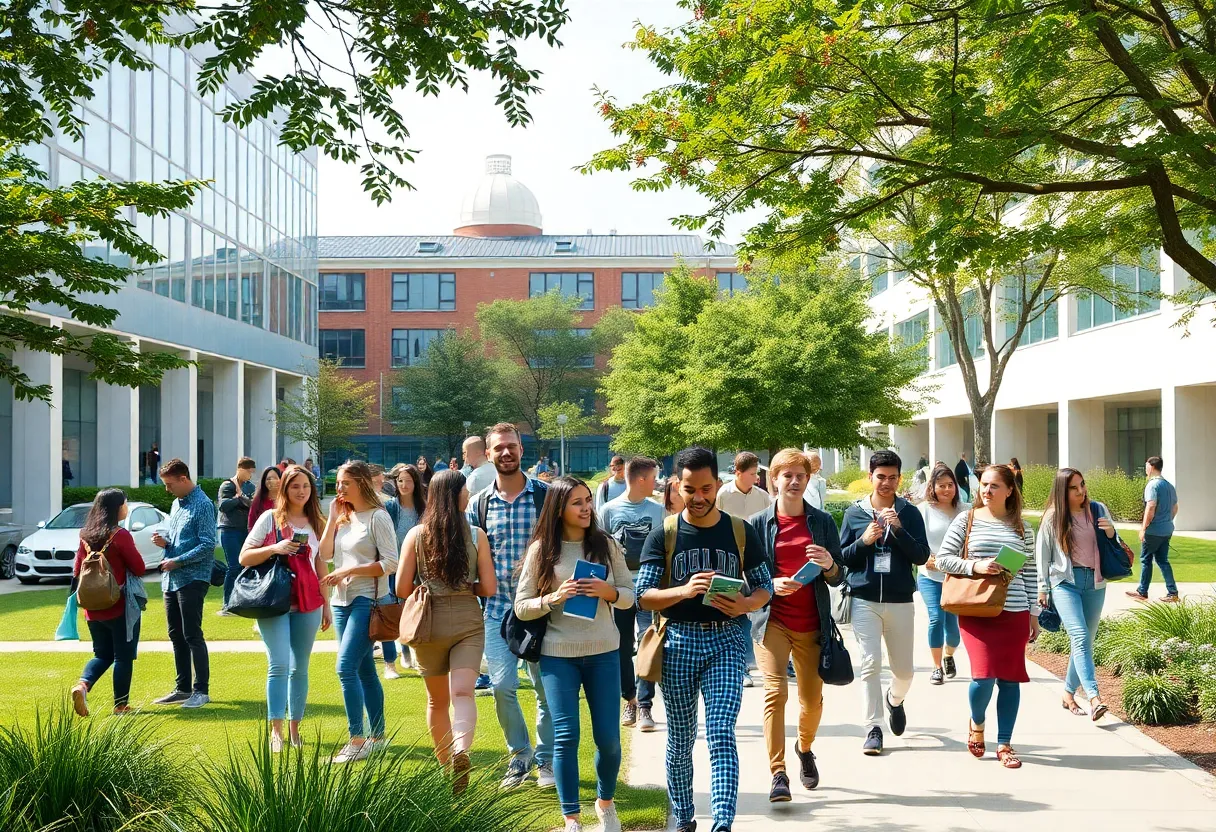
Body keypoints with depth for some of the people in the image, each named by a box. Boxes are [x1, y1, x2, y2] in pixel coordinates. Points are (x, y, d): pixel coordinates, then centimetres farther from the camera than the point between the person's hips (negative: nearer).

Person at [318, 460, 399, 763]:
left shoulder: (377, 517, -9)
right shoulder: (344, 516, 13)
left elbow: (390, 563, -15)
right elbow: (325, 554, 6)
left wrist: (348, 571, -17)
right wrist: (333, 518, 1)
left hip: (367, 599, -8)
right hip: (342, 601, 8)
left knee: (346, 667, -16)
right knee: (364, 671, 12)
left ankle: (357, 740, -12)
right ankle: (378, 737, 20)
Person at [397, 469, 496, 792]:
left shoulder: (416, 535, -3)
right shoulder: (476, 536, -4)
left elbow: (402, 587, -3)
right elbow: (489, 588, -3)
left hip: (428, 623, 2)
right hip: (467, 622, -2)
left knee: (437, 700, 18)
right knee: (462, 693, -11)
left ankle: (446, 764, 31)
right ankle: (461, 751, -38)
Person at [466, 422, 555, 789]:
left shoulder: (547, 495, -2)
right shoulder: (479, 504, 5)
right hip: (498, 608, 2)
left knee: (546, 686, 5)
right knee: (502, 685, -3)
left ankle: (546, 757, 22)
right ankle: (519, 753, 19)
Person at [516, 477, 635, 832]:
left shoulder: (606, 545, 1)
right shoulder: (541, 550, -3)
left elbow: (629, 595, 5)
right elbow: (521, 607, -1)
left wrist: (607, 591, -15)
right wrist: (554, 597, -18)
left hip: (604, 652, 2)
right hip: (558, 654, -2)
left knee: (608, 736, 5)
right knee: (565, 736, -2)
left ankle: (605, 801, 31)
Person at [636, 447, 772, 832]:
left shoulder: (741, 532, 4)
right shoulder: (663, 534, 0)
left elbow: (764, 586, 8)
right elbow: (643, 595, -6)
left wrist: (746, 604, -15)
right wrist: (684, 590, -25)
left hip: (725, 640, -1)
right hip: (678, 641, 1)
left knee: (721, 735, -13)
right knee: (680, 739, 10)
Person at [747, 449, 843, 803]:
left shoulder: (822, 521, 5)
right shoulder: (758, 523, 1)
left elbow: (839, 578, 7)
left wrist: (829, 565, -15)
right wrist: (771, 585, -15)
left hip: (811, 623, 2)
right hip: (772, 620, -2)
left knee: (812, 699, 9)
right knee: (775, 691, -17)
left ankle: (804, 748, 39)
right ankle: (778, 774, -13)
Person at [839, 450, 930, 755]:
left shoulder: (909, 513, 4)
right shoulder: (854, 513, 5)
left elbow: (922, 556, -3)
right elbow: (841, 557, 5)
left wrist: (898, 529, -16)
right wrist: (864, 541, -13)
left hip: (900, 601, 1)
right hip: (865, 600, -1)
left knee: (904, 669, 9)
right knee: (870, 664, -9)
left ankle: (895, 700, 41)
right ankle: (873, 729, 0)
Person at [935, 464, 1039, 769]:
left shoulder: (1022, 528, 9)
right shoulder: (966, 520, 3)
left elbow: (1030, 573, 11)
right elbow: (943, 559, 1)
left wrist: (1034, 613, 8)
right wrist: (974, 566, -14)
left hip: (1014, 613, 2)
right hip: (976, 612, -2)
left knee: (1010, 679, 3)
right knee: (984, 675, -13)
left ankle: (1004, 744, 15)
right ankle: (976, 723, 19)